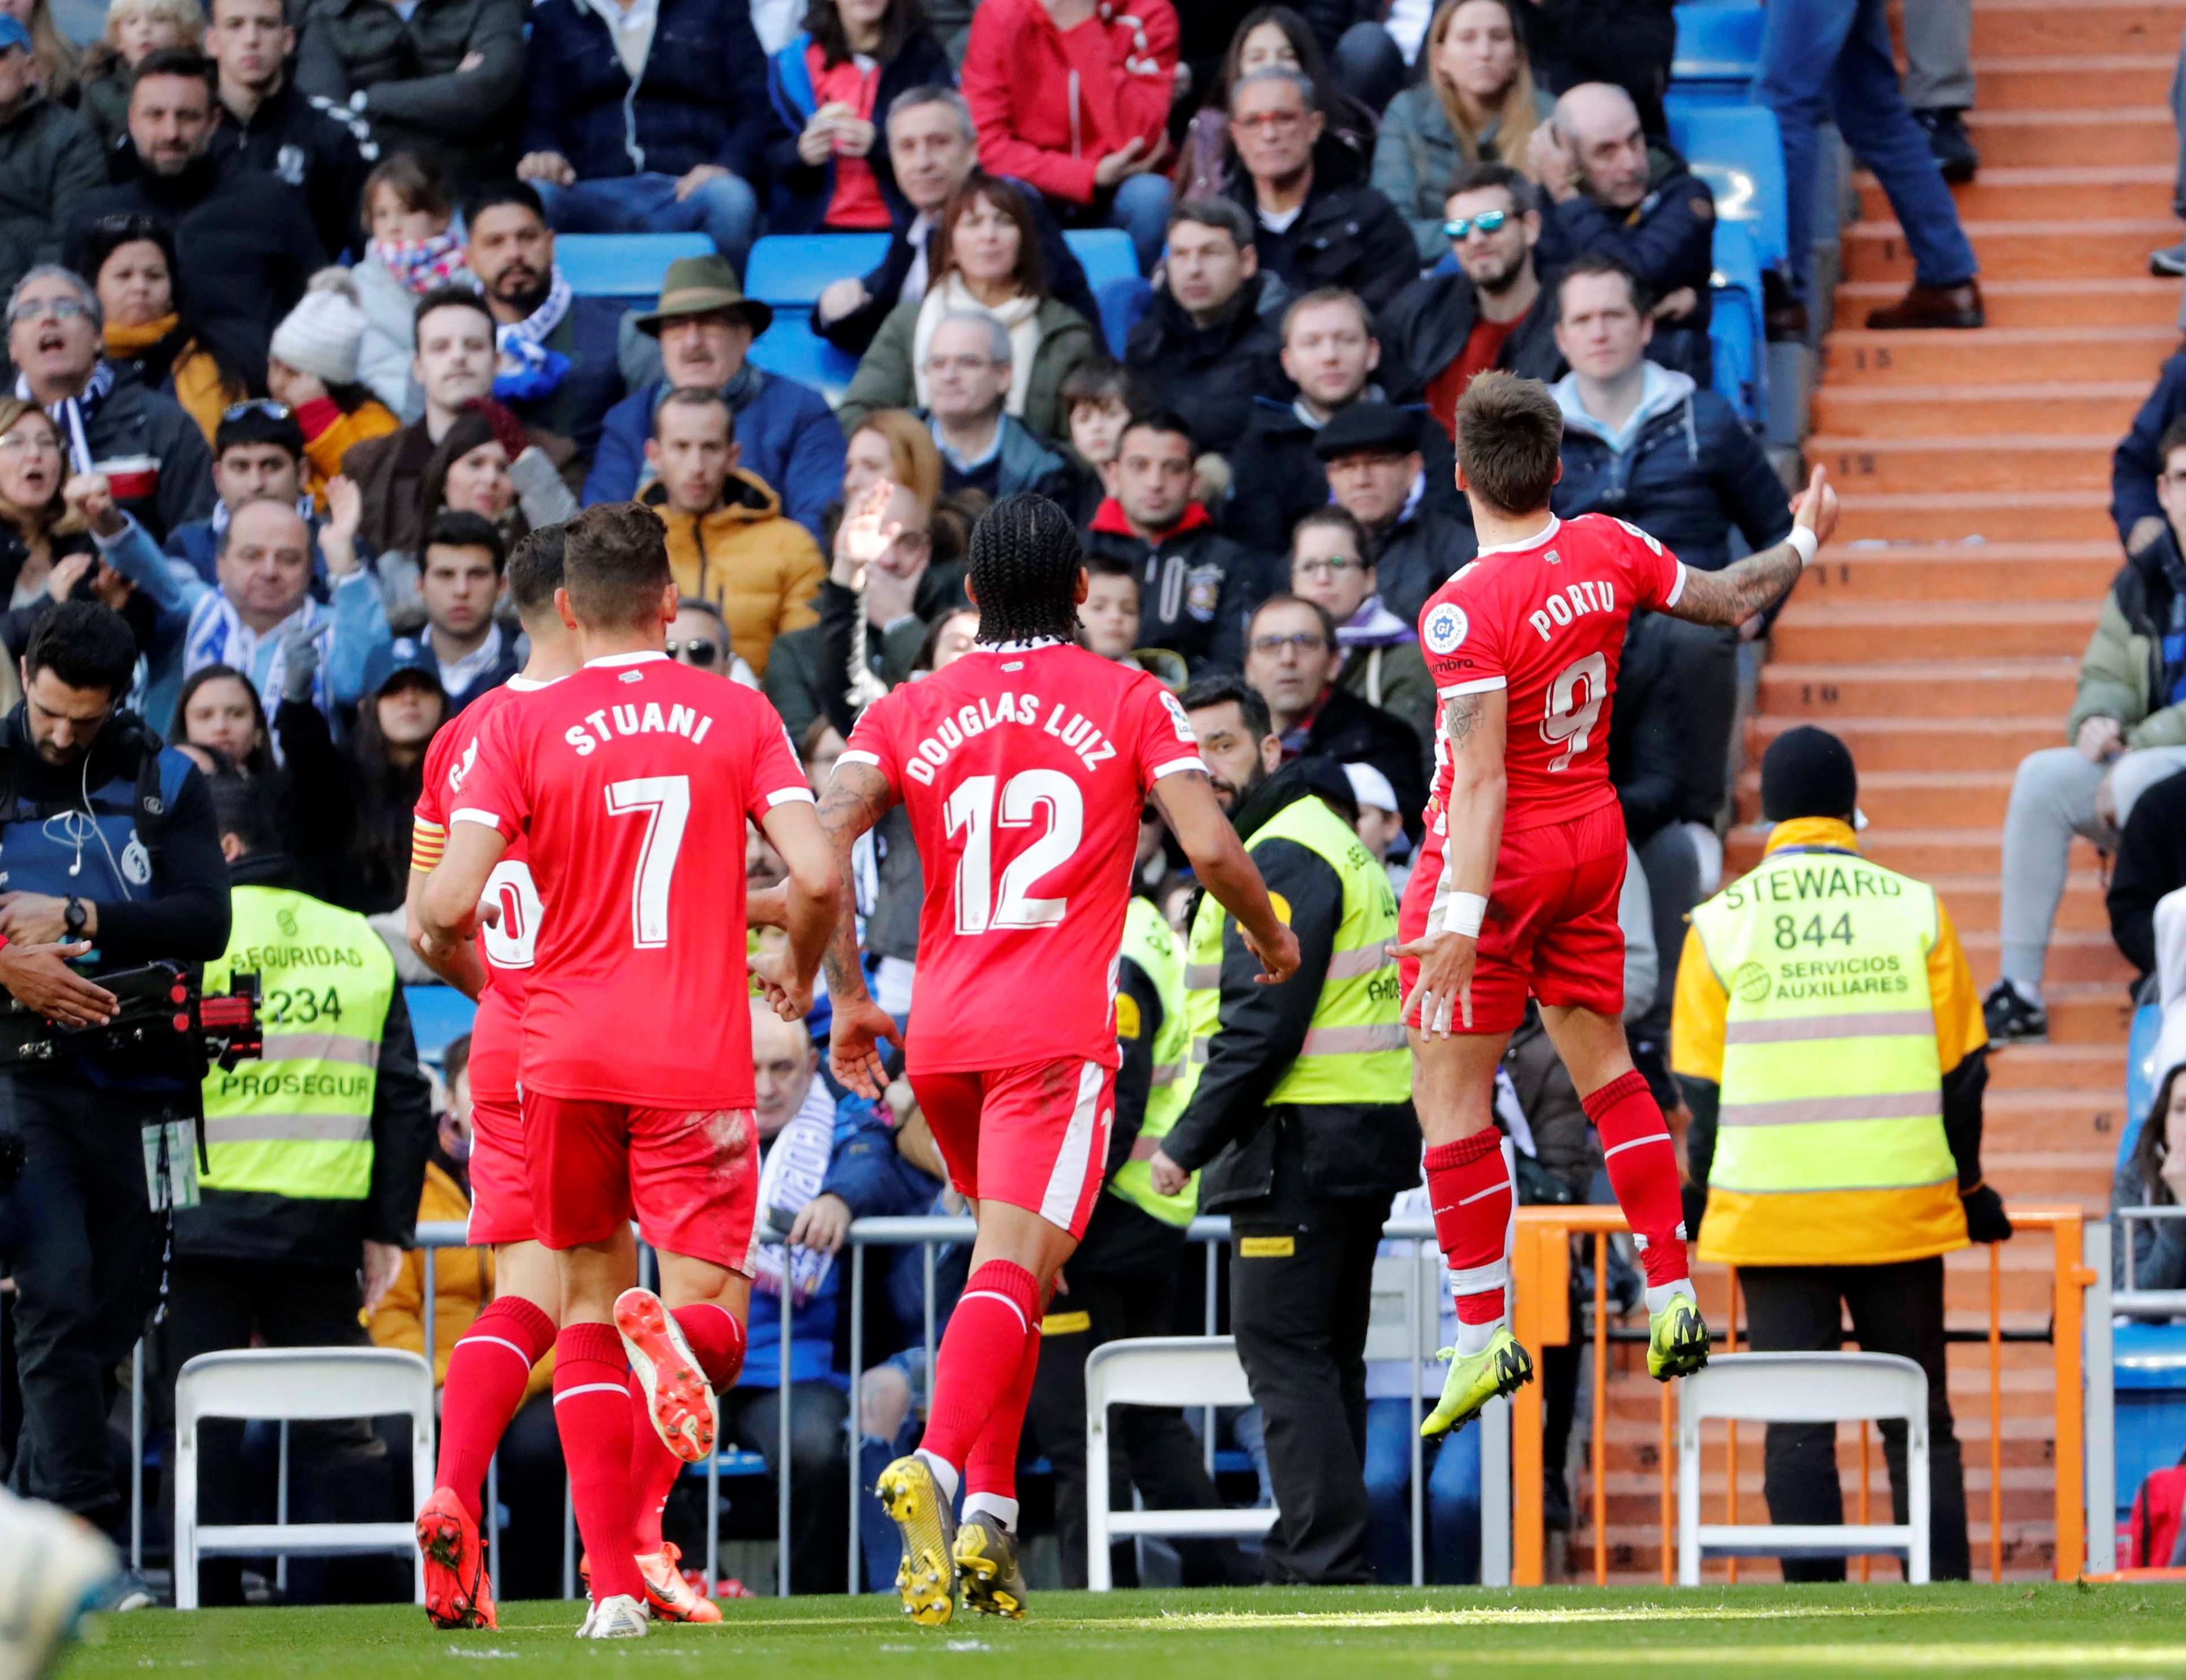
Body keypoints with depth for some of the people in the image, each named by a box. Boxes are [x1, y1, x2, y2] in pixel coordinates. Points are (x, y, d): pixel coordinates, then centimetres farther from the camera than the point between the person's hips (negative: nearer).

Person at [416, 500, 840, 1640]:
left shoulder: (524, 728, -1)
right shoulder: (738, 715, 2)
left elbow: (447, 906, -9)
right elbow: (816, 876, -6)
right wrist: (799, 976, 14)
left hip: (568, 1053, 0)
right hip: (699, 1061, 0)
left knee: (588, 1310, 14)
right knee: (713, 1319, 3)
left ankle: (614, 1584, 3)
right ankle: (671, 1335, -37)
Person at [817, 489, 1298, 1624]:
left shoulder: (911, 710, 12)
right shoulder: (1131, 701, 6)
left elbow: (825, 838, -2)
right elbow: (1210, 847, -5)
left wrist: (847, 998, 4)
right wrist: (1269, 935, 15)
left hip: (940, 1030, 4)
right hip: (1057, 1030, -4)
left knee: (1010, 1258, 22)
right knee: (1013, 1268, -13)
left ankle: (988, 1520, 14)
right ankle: (940, 1466, -39)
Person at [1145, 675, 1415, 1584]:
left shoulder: (1283, 857, -13)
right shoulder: (1334, 843, 20)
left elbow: (1261, 1025, -19)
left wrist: (1187, 1143, -14)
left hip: (1300, 1141, -10)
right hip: (1366, 1138, 10)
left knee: (1284, 1351, -9)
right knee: (1324, 1358, 13)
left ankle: (1322, 1561, -12)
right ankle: (1315, 1553, 17)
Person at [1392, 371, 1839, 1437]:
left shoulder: (1463, 612, -23)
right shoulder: (1608, 550, -5)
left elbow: (1480, 780, -27)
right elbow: (1731, 599, 11)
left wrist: (1460, 918, -28)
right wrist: (1804, 543, 30)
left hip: (1497, 855, -7)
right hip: (1594, 840, 7)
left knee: (1449, 1088, 0)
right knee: (1603, 1064, 19)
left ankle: (1484, 1338, -1)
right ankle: (1672, 1299, 18)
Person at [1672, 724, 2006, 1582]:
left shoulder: (1721, 923, 0)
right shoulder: (1915, 909, 1)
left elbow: (1702, 1090, 2)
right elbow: (1961, 1069, 4)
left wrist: (1698, 1193, 15)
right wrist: (1970, 1188, 16)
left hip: (1773, 1213, 0)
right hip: (1901, 1211, 0)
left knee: (1797, 1435, 2)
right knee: (1921, 1425, 6)